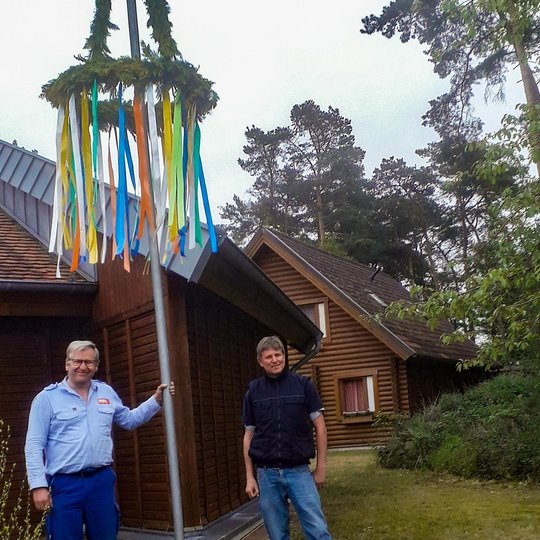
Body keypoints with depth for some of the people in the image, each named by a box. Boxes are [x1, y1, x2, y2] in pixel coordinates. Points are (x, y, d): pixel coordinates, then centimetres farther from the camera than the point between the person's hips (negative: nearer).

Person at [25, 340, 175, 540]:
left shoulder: (107, 392, 10)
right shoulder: (47, 398, -4)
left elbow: (129, 420, 23)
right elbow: (34, 445, -7)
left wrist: (156, 400, 14)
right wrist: (38, 485, -13)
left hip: (102, 480, 4)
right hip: (65, 485, -4)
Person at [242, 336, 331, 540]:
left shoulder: (303, 385, 0)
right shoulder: (253, 392, 4)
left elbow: (319, 426, 3)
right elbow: (249, 435, 8)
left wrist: (321, 467, 0)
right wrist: (249, 477, 5)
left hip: (299, 470, -1)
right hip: (266, 473, 2)